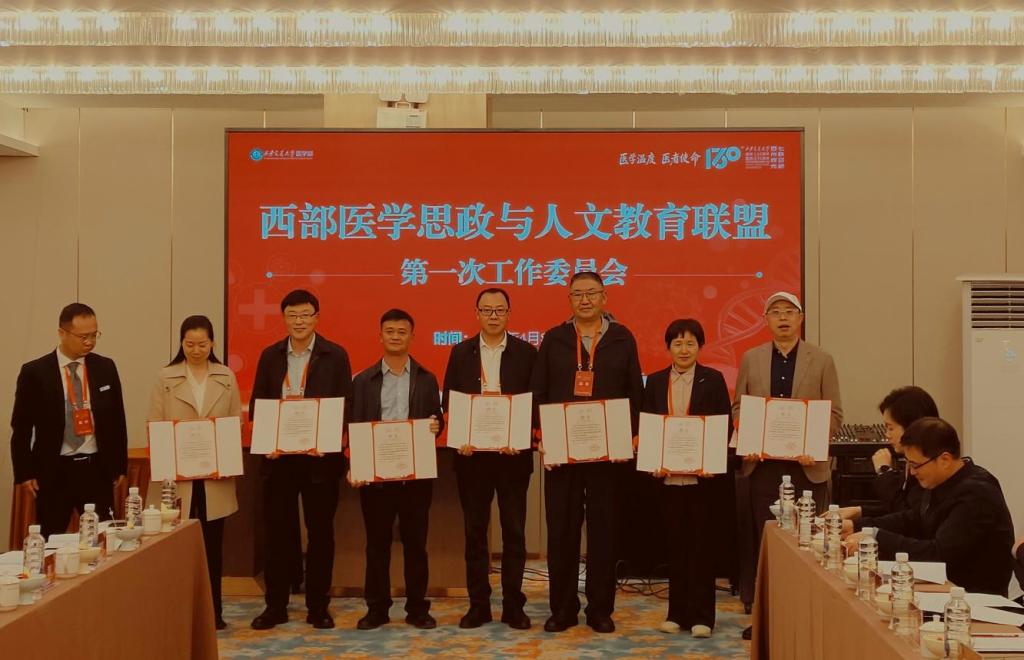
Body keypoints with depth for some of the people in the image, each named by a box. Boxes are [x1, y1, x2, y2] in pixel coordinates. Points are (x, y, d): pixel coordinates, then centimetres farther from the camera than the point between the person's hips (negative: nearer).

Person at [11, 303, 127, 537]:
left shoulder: (105, 368, 5)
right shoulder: (35, 372, -4)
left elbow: (117, 420, 11)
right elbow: (21, 427, 1)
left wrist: (120, 465, 10)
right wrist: (24, 473, -3)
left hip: (97, 468, 2)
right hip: (53, 471, -2)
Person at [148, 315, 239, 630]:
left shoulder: (227, 377, 7)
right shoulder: (165, 378, 2)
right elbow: (153, 424, 1)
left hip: (216, 475, 1)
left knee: (212, 543, 7)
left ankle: (213, 611, 16)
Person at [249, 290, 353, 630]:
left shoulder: (335, 356, -1)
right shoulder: (270, 355, 7)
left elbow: (346, 407, -3)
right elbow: (256, 405, 8)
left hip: (321, 457, -2)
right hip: (278, 456, 2)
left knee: (320, 532, 5)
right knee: (277, 531, 7)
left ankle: (318, 607, 16)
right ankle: (275, 606, 17)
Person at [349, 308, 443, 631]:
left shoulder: (426, 379, 8)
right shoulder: (364, 380, 6)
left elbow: (436, 421, 9)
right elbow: (355, 427, 3)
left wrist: (435, 426, -15)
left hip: (416, 473, 0)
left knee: (415, 542, 5)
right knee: (377, 543, 6)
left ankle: (417, 608, 14)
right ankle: (377, 608, 15)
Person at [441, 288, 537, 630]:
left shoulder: (526, 352, 1)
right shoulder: (460, 352, 6)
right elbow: (448, 401, 6)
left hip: (513, 454, -1)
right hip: (471, 454, 1)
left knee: (514, 532, 4)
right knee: (475, 532, 7)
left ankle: (513, 605, 12)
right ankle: (478, 605, 15)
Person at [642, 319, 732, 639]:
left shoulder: (713, 379, 1)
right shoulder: (655, 381, 8)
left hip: (703, 474, -2)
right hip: (668, 475, 2)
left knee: (702, 543, 2)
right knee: (676, 544, 8)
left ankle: (701, 615, 8)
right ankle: (677, 612, 16)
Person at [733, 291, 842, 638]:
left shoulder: (822, 360, 4)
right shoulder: (750, 359, 9)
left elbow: (834, 413, 2)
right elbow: (738, 408, 10)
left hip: (805, 464, -1)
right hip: (762, 463, 1)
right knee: (763, 542, 3)